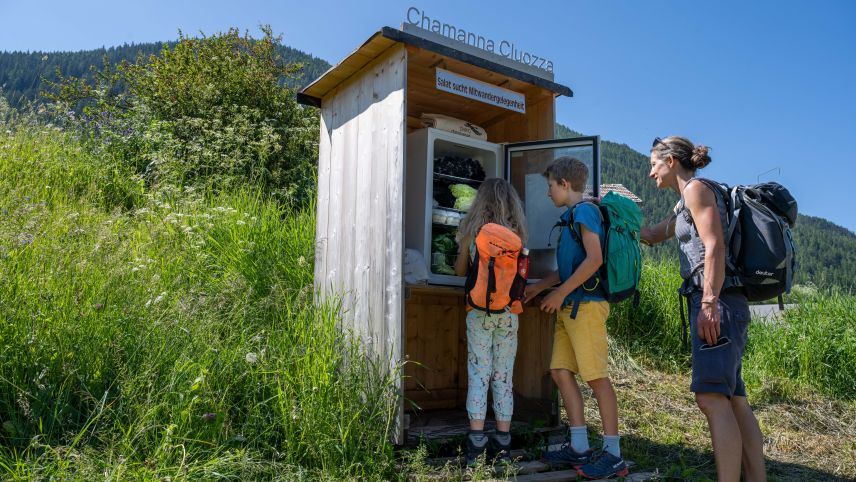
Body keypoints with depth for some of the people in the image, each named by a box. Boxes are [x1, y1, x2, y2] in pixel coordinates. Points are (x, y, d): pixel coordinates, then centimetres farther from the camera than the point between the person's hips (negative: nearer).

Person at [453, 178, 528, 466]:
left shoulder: (472, 231, -1)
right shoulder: (515, 233, -1)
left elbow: (460, 271, 10)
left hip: (479, 311, -1)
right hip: (508, 312, 1)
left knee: (478, 375, 4)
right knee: (503, 376, 8)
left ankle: (477, 443, 3)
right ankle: (502, 444, 14)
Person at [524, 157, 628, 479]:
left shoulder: (584, 211, -7)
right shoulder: (572, 217, 20)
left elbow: (594, 259, -19)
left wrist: (560, 293, -15)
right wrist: (539, 286, 24)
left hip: (586, 304, -9)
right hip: (569, 307, 9)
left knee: (596, 376, -5)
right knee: (561, 372, 6)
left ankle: (613, 454, 4)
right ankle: (579, 448, 13)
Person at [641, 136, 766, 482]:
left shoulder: (696, 188, -3)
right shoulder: (684, 204, 24)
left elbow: (715, 246, -15)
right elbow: (652, 236, 38)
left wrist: (709, 304, -22)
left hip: (718, 300, -10)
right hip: (717, 303, 10)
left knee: (711, 397, -15)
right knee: (733, 399, 7)